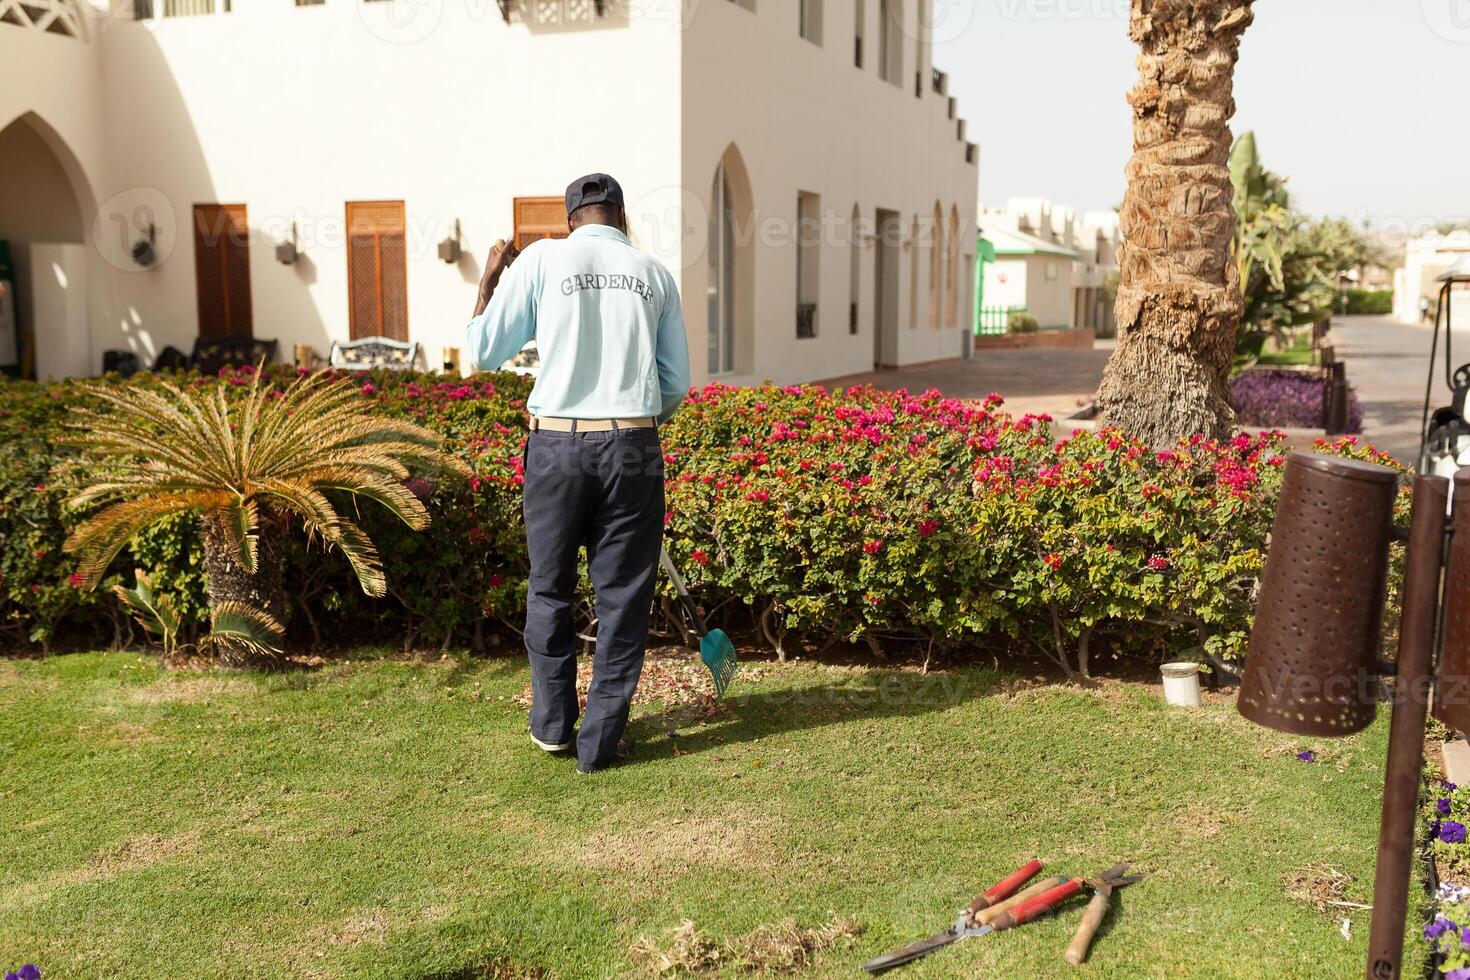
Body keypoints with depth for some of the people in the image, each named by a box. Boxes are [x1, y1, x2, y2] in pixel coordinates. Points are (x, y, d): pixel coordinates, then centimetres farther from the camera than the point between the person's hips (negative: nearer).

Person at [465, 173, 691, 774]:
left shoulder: (541, 259, 3)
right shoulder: (654, 273, 8)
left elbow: (484, 354, 6)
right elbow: (676, 384, 10)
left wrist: (488, 284, 20)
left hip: (557, 444, 0)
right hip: (633, 448, 1)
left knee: (550, 588, 16)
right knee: (623, 595, 9)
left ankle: (552, 723, 28)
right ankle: (602, 741, 14)